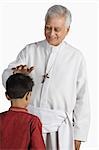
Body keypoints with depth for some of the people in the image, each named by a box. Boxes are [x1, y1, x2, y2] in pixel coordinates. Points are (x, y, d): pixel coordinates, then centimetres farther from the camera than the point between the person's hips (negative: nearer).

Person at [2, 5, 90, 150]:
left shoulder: (76, 57, 5)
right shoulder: (30, 50, 8)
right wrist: (16, 73, -23)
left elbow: (82, 99, 5)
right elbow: (6, 79, 0)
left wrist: (78, 134, 1)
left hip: (60, 125, -1)